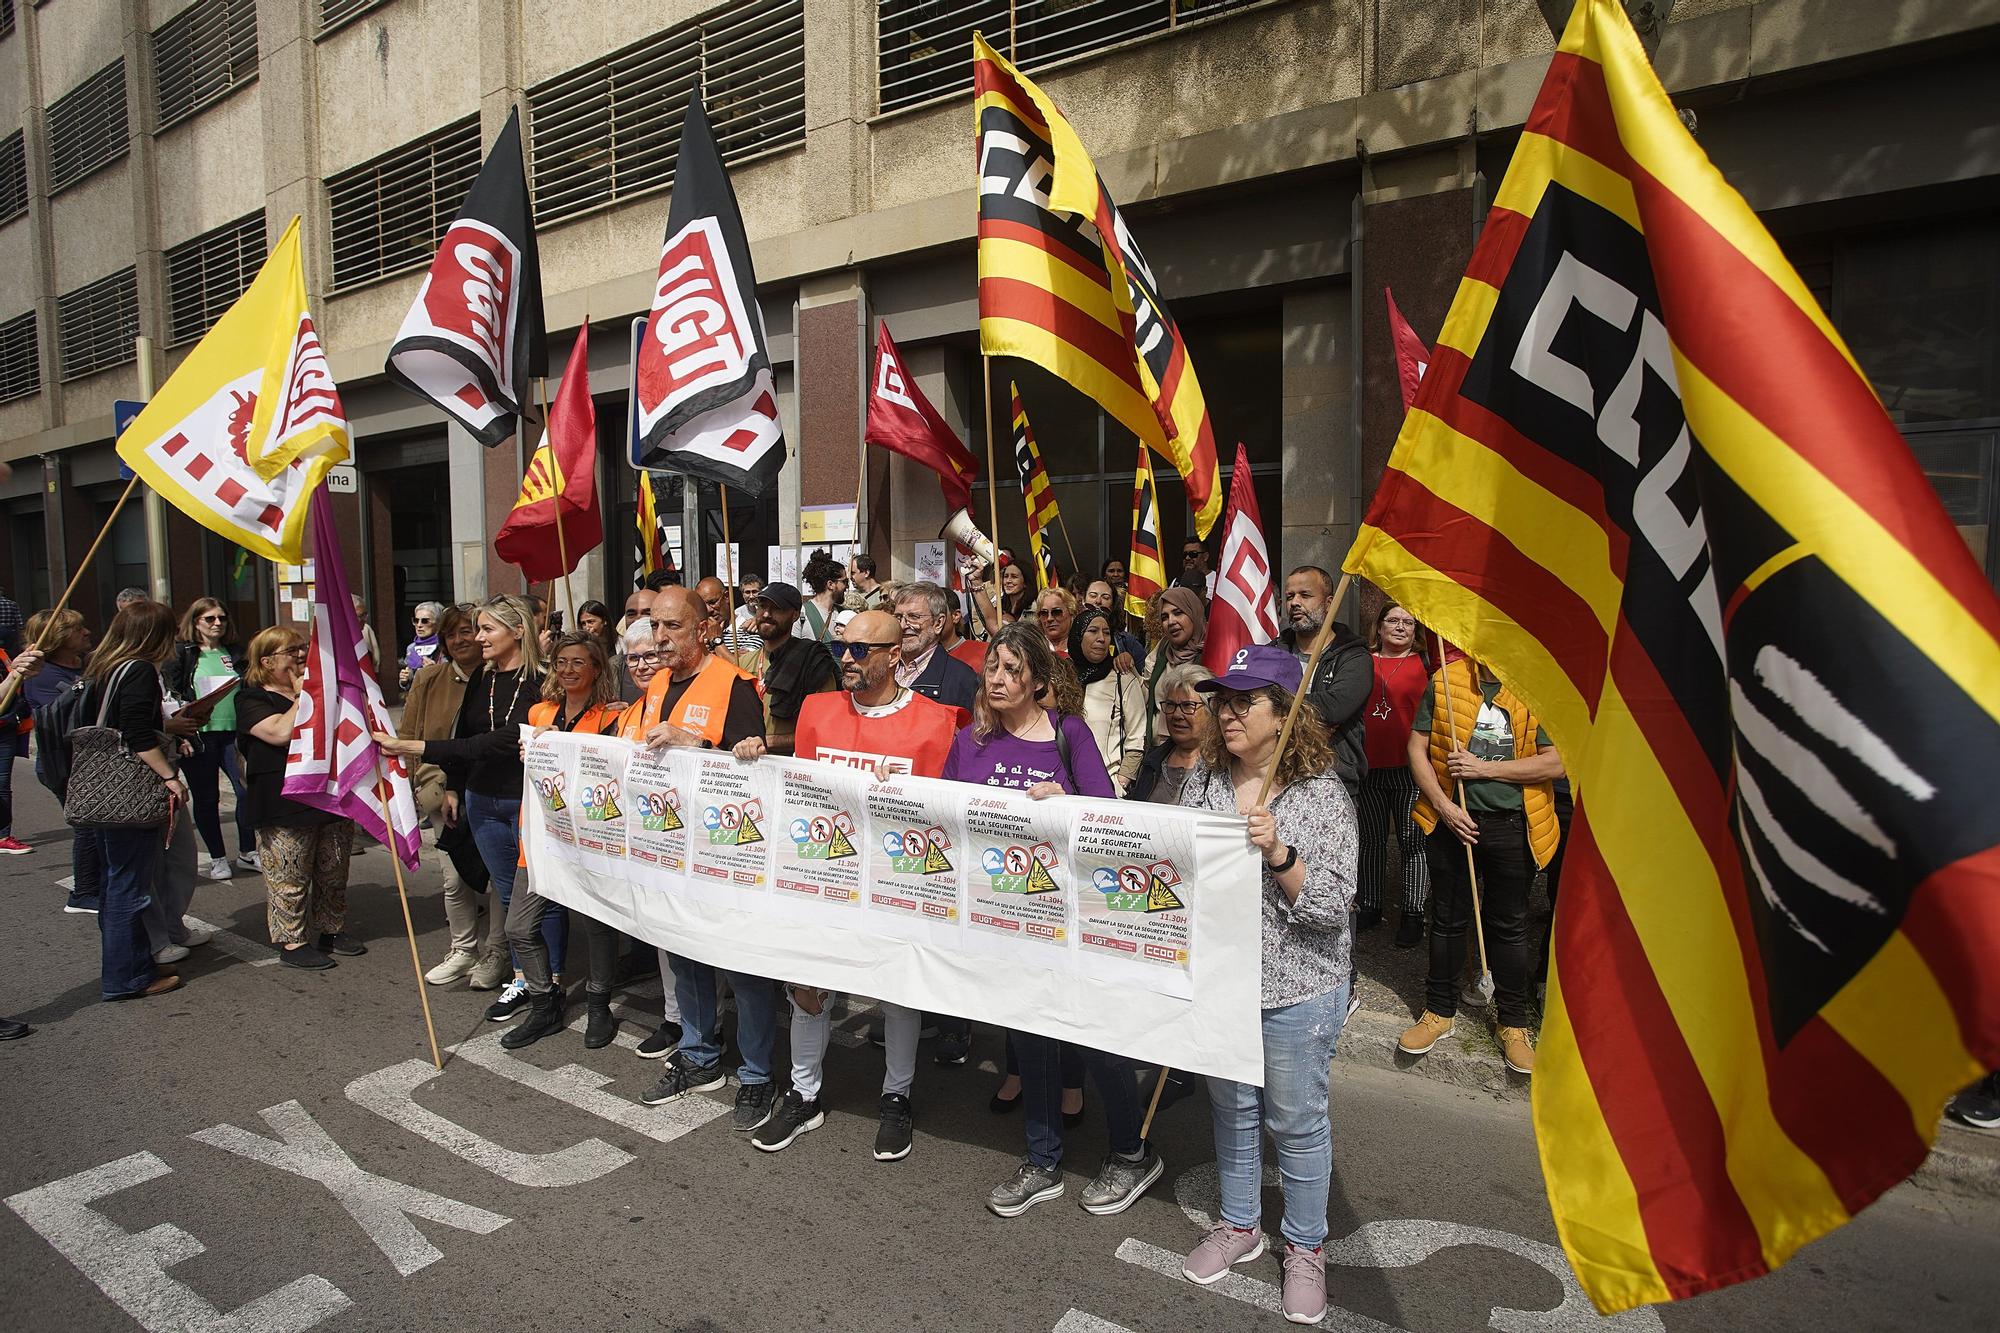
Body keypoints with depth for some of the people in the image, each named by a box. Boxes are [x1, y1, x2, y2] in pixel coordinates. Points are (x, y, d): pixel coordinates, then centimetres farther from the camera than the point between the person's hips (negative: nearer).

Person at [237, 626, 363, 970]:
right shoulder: (252, 699, -5)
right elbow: (282, 732, -22)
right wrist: (303, 695, -14)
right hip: (286, 806, -6)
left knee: (333, 873, 13)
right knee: (290, 879, -1)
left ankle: (331, 930, 26)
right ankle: (292, 942, 10)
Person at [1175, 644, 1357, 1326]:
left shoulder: (1323, 794, -13)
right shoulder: (1203, 779, -1)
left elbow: (1331, 908, -16)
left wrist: (1277, 853, -29)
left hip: (1295, 989, -4)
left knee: (1296, 1120, 12)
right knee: (1231, 1107, 20)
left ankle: (1304, 1246, 34)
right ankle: (1238, 1225, 41)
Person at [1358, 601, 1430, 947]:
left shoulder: (1423, 665, 1)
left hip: (1408, 769, -3)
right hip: (1369, 767, 3)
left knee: (1412, 841, 2)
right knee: (1371, 838, 13)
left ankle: (1412, 914, 12)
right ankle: (1370, 905, 26)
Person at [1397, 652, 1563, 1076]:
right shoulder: (1445, 681, 0)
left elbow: (1555, 761, -10)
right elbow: (1417, 748, 1)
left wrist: (1484, 768, -14)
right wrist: (1444, 805, -9)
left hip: (1512, 824, -1)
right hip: (1452, 820, 1)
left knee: (1509, 925, 12)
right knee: (1447, 918, 13)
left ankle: (1513, 1024, 28)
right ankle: (1439, 1011, 30)